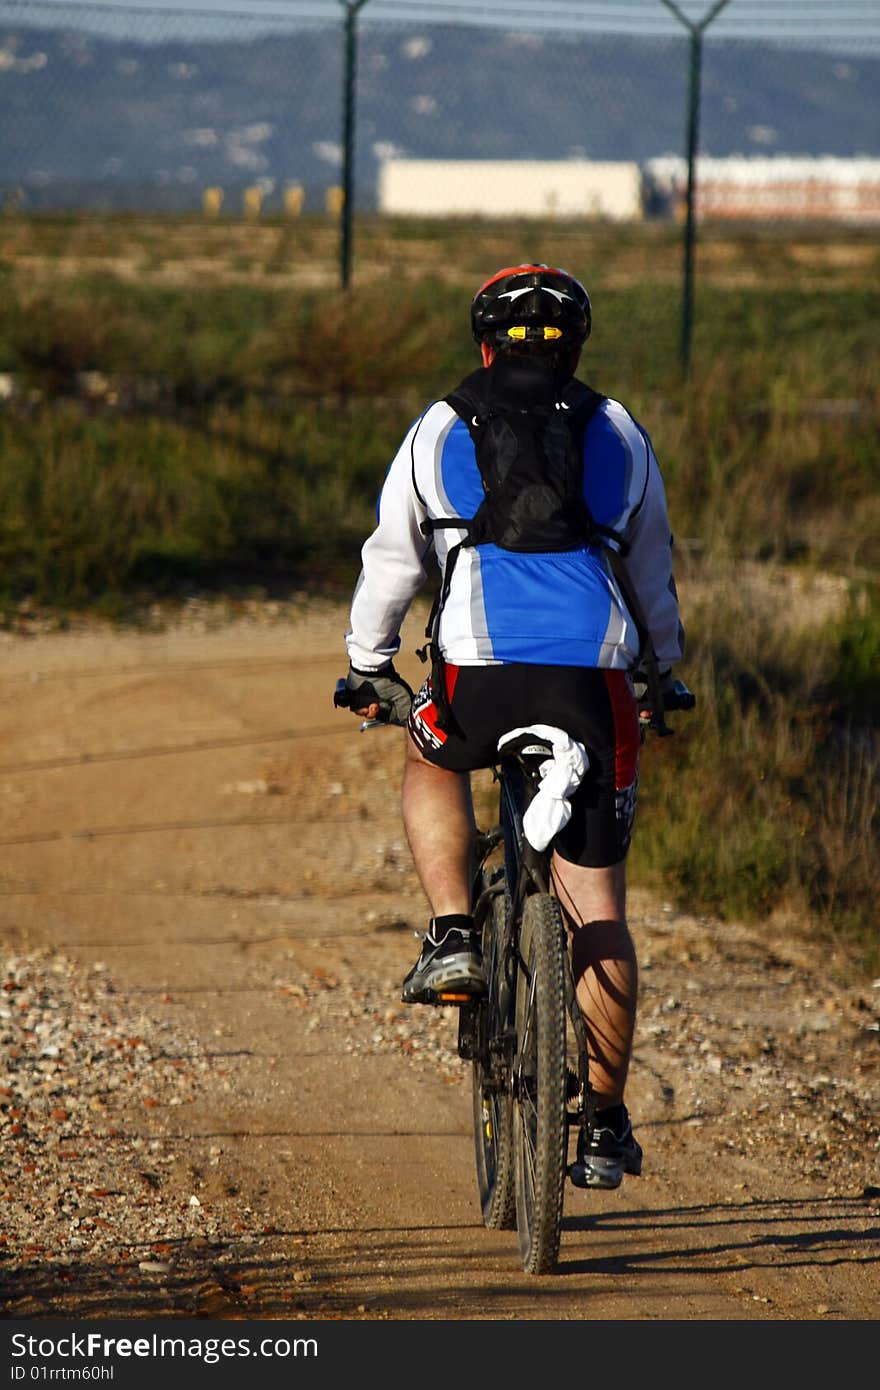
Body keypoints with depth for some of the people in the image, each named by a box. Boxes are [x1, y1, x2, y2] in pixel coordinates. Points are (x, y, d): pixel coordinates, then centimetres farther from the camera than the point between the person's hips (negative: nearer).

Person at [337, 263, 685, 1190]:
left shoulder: (439, 432, 14)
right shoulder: (620, 436, 18)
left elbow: (391, 560, 20)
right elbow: (653, 573, 28)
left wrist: (366, 666, 34)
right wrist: (665, 669, 44)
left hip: (482, 676, -1)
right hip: (595, 684, 1)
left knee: (431, 765, 34)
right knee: (598, 911, 9)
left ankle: (451, 938, 14)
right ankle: (605, 1128, 9)